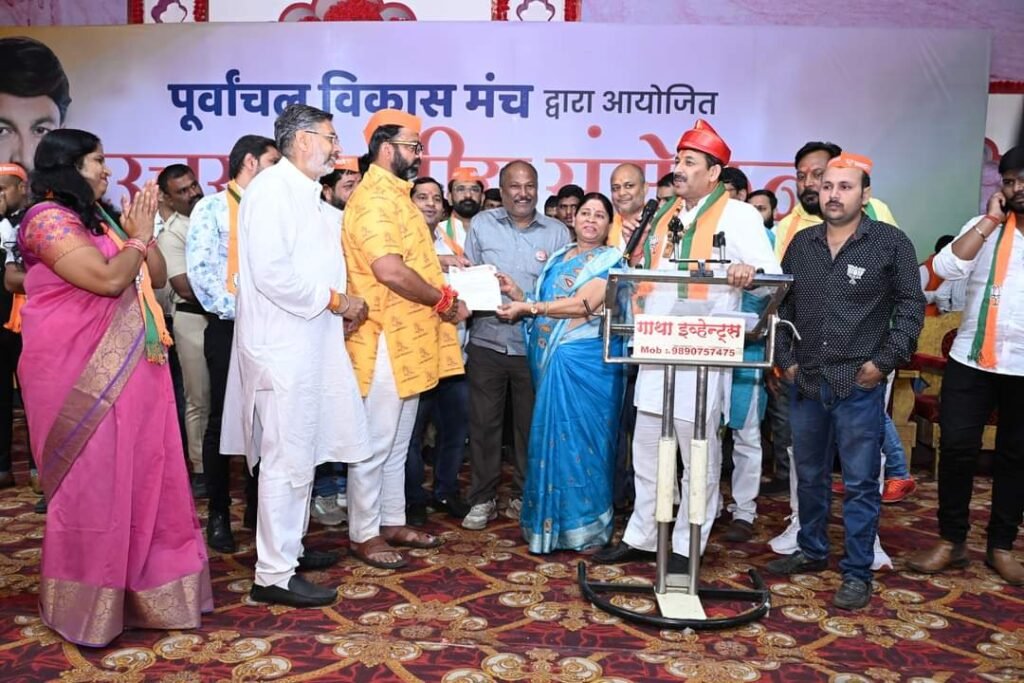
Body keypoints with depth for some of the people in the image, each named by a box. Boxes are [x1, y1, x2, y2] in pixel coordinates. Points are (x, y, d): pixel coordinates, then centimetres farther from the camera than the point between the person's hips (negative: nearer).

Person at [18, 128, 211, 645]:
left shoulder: (101, 218, 15)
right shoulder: (48, 219, -11)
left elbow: (156, 278, 15)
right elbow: (109, 279, -22)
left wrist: (144, 232, 2)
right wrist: (137, 237, -6)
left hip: (126, 369, 8)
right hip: (79, 374, -8)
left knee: (140, 476, 10)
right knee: (90, 484, 0)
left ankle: (136, 585, 24)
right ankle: (86, 604, 16)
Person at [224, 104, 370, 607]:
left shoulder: (306, 195, 17)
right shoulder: (272, 189, -13)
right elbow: (270, 271, -23)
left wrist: (340, 305, 10)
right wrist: (334, 299, -15)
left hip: (309, 344, 10)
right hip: (283, 345, -10)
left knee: (301, 454, 17)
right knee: (287, 460, -5)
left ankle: (289, 547, 31)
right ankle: (274, 575, 5)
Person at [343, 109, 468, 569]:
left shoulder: (396, 196, 17)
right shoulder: (374, 198, -15)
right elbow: (389, 270, -27)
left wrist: (446, 279, 7)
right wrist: (444, 300, -15)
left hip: (408, 340, 10)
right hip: (385, 341, -10)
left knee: (397, 442, 17)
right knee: (375, 443, 1)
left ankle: (392, 522, 29)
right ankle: (364, 534, 13)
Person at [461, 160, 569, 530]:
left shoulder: (557, 232, 5)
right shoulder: (482, 225, 6)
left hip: (536, 345, 0)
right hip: (488, 342, 0)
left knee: (531, 423, 9)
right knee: (484, 422, 5)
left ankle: (524, 496, 24)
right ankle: (482, 499, 17)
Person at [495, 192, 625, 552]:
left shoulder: (610, 260, -3)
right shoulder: (558, 257, 19)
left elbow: (584, 305, -16)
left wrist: (527, 307, -14)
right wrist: (518, 294, 0)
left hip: (586, 363, -6)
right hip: (551, 361, 6)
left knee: (578, 437, -3)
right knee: (552, 438, 9)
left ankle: (580, 523, 9)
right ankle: (551, 519, 20)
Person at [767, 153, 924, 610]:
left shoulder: (891, 242, -3)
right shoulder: (802, 243, 9)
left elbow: (910, 306, -1)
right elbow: (783, 305, 14)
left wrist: (885, 361, -8)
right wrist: (785, 359, 6)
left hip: (860, 383, -4)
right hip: (806, 381, 5)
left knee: (860, 482, 1)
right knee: (809, 475, 15)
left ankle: (857, 573, 12)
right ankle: (811, 551, 32)